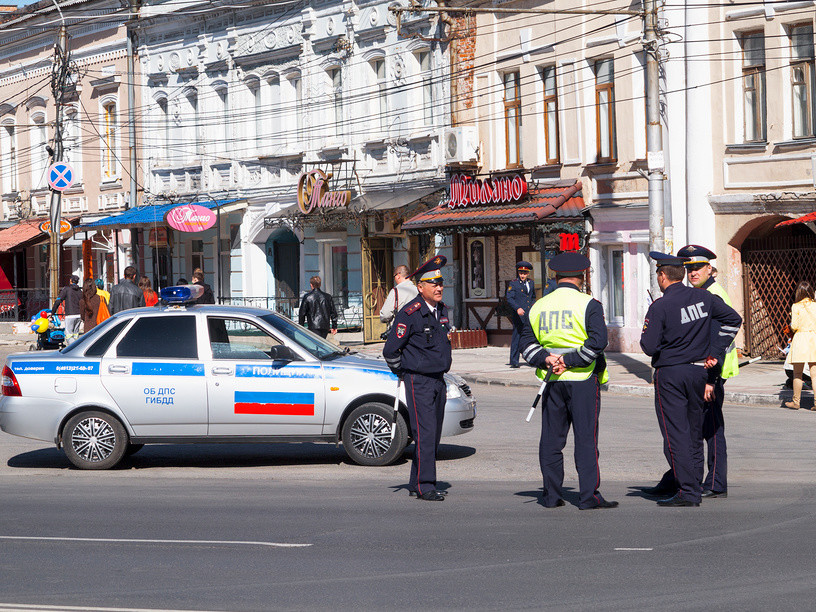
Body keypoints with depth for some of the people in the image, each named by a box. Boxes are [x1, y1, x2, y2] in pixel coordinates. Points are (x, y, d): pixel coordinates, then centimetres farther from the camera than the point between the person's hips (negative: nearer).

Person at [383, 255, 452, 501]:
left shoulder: (442, 310, 11)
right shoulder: (410, 314, -13)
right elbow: (390, 350, -8)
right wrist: (404, 374, 3)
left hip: (438, 379, 8)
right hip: (418, 382, -8)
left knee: (433, 435, 9)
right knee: (425, 434, -11)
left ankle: (416, 485, 17)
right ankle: (425, 486, -8)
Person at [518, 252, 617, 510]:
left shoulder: (538, 306, 10)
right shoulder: (589, 305, -6)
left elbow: (526, 342, 7)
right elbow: (598, 340, -17)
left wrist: (545, 359, -6)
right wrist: (568, 360, -14)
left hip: (551, 382, 4)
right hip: (583, 381, -4)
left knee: (551, 439, 9)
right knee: (586, 438, -2)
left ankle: (551, 495, 11)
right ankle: (589, 496, -5)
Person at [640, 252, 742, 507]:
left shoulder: (660, 307, -14)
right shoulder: (703, 297, 3)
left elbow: (649, 347, -16)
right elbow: (733, 319, 9)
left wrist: (649, 331, 5)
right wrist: (715, 352, 11)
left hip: (670, 375, -6)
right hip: (699, 372, 6)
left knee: (675, 434, -3)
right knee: (694, 432, 15)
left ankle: (687, 492, -7)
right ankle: (696, 487, 20)